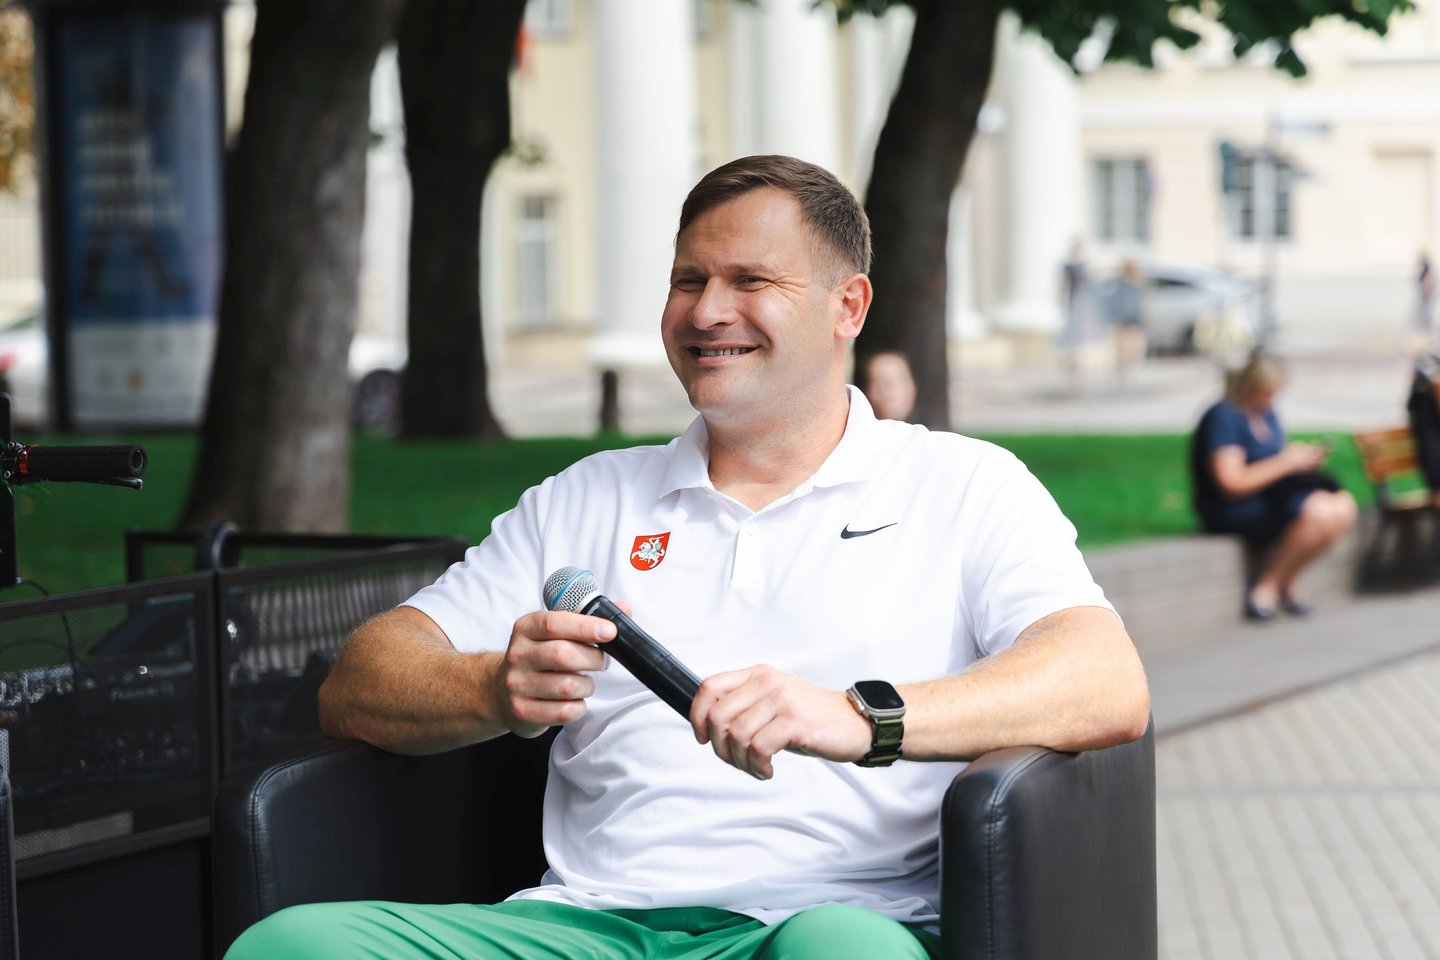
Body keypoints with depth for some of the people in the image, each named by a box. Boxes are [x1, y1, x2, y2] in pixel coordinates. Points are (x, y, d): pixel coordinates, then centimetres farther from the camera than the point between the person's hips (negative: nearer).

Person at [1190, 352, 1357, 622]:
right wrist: (1285, 462, -16)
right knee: (1317, 513, -29)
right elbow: (1231, 483, -21)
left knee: (1343, 506, -12)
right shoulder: (1223, 418, -15)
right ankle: (1266, 587, -12)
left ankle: (1284, 584, -2)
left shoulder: (1266, 413, 13)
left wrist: (1300, 455, 0)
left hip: (1273, 494, 9)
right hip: (1233, 509, -9)